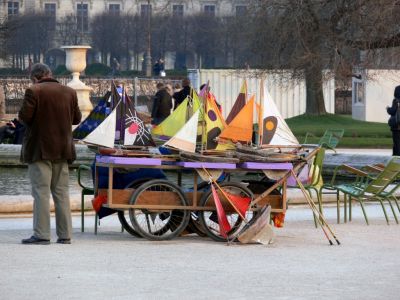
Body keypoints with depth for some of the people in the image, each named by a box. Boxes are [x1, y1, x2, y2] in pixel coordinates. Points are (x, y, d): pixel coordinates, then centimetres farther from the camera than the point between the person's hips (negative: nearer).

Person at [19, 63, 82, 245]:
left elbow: (24, 116, -15)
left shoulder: (33, 91, -10)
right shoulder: (69, 92, 6)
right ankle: (65, 235, 9)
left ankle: (41, 234, -7)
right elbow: (77, 119, 11)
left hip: (39, 149, -5)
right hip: (62, 150, 5)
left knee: (41, 192, -4)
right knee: (61, 192, 10)